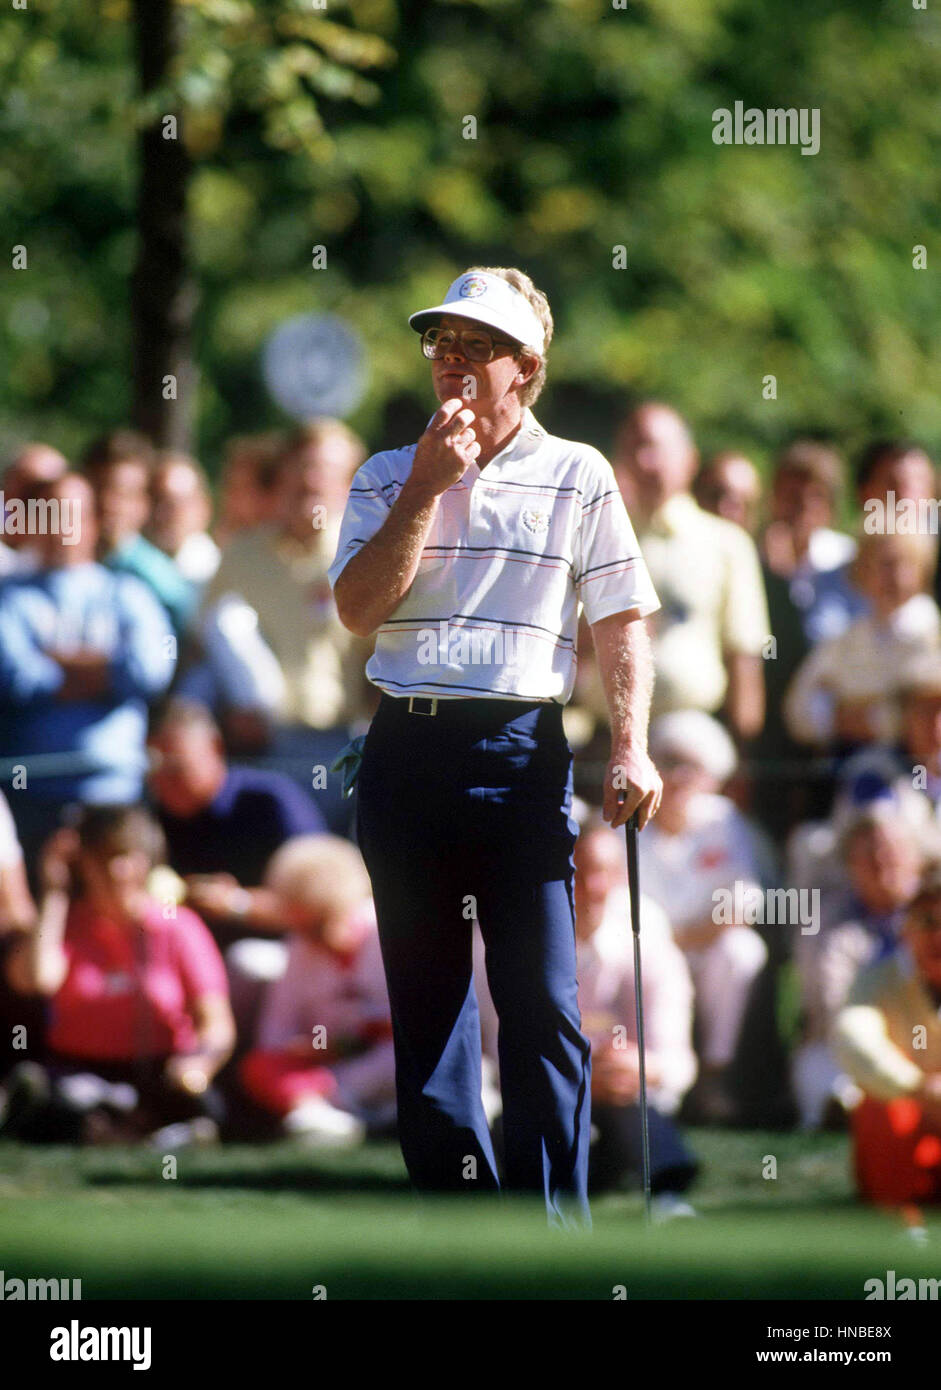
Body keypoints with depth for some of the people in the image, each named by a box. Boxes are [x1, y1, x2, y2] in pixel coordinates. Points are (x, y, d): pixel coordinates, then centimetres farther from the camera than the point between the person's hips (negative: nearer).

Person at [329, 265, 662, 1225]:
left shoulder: (576, 478, 5)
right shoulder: (388, 477, 11)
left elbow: (620, 622, 2)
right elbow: (358, 607, -1)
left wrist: (631, 747, -10)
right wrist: (427, 487, -6)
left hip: (521, 751, -3)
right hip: (407, 751, 3)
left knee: (542, 1003, -7)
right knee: (425, 1002, 6)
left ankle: (554, 1241, -4)